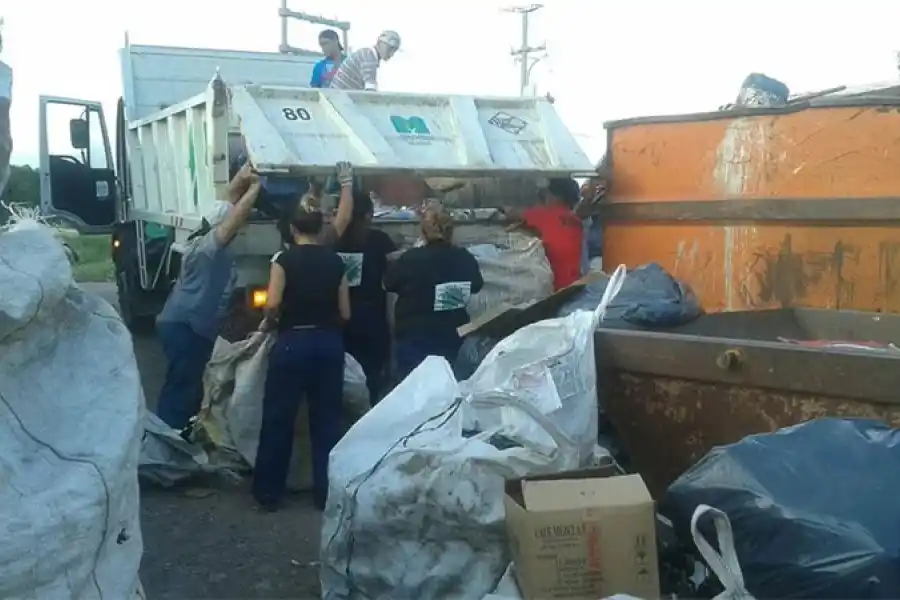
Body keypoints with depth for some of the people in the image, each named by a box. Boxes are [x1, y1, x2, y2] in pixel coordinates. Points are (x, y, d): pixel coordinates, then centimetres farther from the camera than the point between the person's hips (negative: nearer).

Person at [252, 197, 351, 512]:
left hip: (293, 342, -3)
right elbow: (345, 313, 3)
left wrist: (268, 323, 4)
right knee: (328, 418, 10)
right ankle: (327, 492, 16)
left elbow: (273, 304, -16)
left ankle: (269, 492, 15)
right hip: (329, 343, 3)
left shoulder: (285, 259, -7)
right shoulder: (335, 261, 3)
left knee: (278, 417, 8)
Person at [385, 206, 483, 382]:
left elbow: (388, 284, -2)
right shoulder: (465, 258, -10)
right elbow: (476, 286, 10)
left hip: (413, 336, -3)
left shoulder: (409, 258, -20)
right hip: (451, 335, 3)